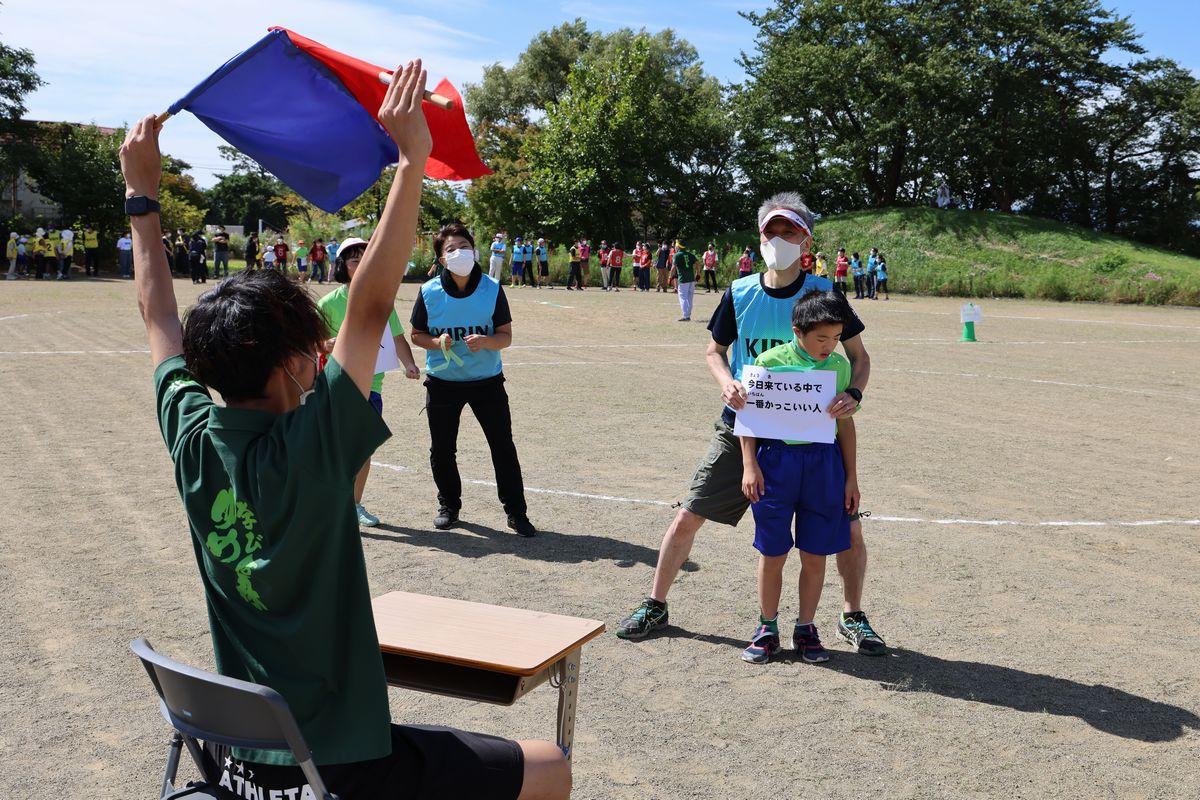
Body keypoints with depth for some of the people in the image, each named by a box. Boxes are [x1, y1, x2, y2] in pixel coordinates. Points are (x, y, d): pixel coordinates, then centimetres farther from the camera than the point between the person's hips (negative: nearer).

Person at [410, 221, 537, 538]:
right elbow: (417, 335, 4)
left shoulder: (492, 289, -7)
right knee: (442, 449, 10)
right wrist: (437, 342, -17)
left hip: (487, 380, -1)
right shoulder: (429, 292, -6)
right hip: (442, 381, 1)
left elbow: (506, 336, -4)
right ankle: (449, 505, 32)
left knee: (503, 447, 0)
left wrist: (485, 341, -26)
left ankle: (516, 512, 10)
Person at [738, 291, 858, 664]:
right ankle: (767, 629, 22)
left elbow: (845, 423, 11)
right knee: (772, 553, 6)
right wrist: (749, 466, -6)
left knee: (815, 555, 7)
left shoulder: (840, 365, 4)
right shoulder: (770, 361, -6)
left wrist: (851, 477, 11)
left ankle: (806, 629, 23)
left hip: (824, 462, 2)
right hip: (776, 457, -2)